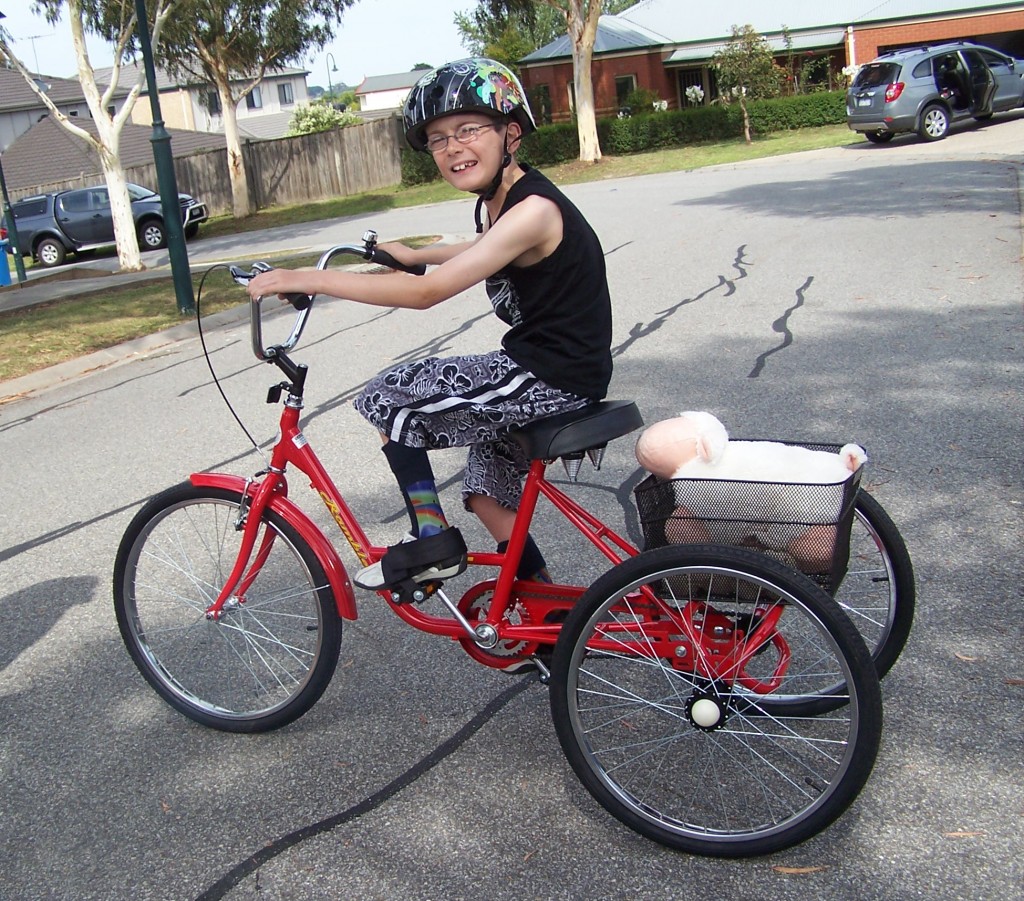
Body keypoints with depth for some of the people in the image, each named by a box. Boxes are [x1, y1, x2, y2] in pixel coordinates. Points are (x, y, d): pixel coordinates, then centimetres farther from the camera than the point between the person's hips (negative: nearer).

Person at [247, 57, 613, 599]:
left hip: (554, 377, -10)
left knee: (390, 398, -7)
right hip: (538, 370, 10)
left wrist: (308, 280, -26)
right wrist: (413, 256, 38)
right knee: (487, 496, 20)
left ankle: (432, 541, 4)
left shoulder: (532, 209, -23)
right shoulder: (498, 202, 7)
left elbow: (426, 293, -29)